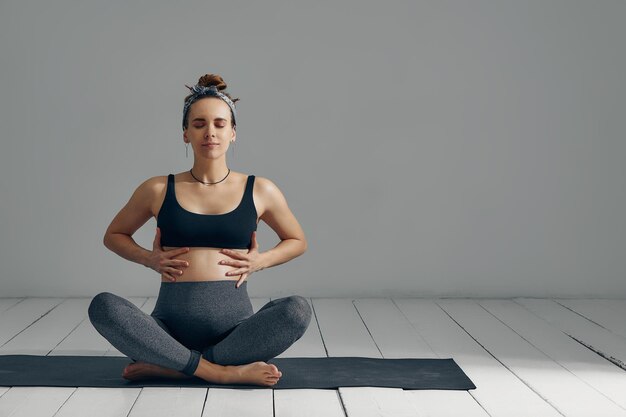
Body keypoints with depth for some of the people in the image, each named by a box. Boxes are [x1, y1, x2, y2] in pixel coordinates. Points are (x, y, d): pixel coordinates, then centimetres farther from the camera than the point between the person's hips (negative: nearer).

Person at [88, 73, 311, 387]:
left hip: (234, 322, 1)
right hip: (170, 324, 0)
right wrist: (149, 259, 3)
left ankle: (168, 366, -21)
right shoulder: (158, 190, 7)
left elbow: (297, 241, 21)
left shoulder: (260, 191, 7)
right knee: (103, 306, -28)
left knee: (298, 309, -30)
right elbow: (114, 235, 22)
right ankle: (224, 371, -26)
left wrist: (259, 261, 2)